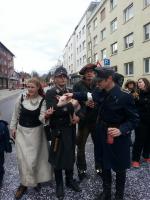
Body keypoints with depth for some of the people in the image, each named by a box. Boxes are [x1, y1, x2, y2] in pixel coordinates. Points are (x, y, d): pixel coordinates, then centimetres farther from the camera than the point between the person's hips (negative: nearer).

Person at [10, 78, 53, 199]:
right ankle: (25, 183, 24)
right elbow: (16, 113, 6)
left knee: (33, 158, 6)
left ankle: (34, 180, 31)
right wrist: (13, 127, 8)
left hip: (35, 131, -2)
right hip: (21, 131, 2)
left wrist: (45, 115, -38)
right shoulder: (22, 98, -6)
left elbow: (41, 118, -16)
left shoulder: (42, 100, -12)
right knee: (22, 158, 5)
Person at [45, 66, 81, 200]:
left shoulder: (71, 92, 8)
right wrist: (70, 106, -20)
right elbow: (52, 111, -22)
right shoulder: (50, 93, -8)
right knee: (58, 157, 10)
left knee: (70, 155, 17)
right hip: (58, 130, -4)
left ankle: (70, 180, 38)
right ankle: (59, 184, 30)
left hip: (71, 129, 5)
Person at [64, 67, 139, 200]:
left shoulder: (125, 96, -22)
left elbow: (134, 119, -18)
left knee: (119, 167, 13)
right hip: (103, 134, 6)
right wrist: (73, 95, 3)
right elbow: (90, 95, 14)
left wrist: (121, 130, -32)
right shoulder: (102, 93, -3)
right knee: (105, 164, 20)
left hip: (118, 136, -6)